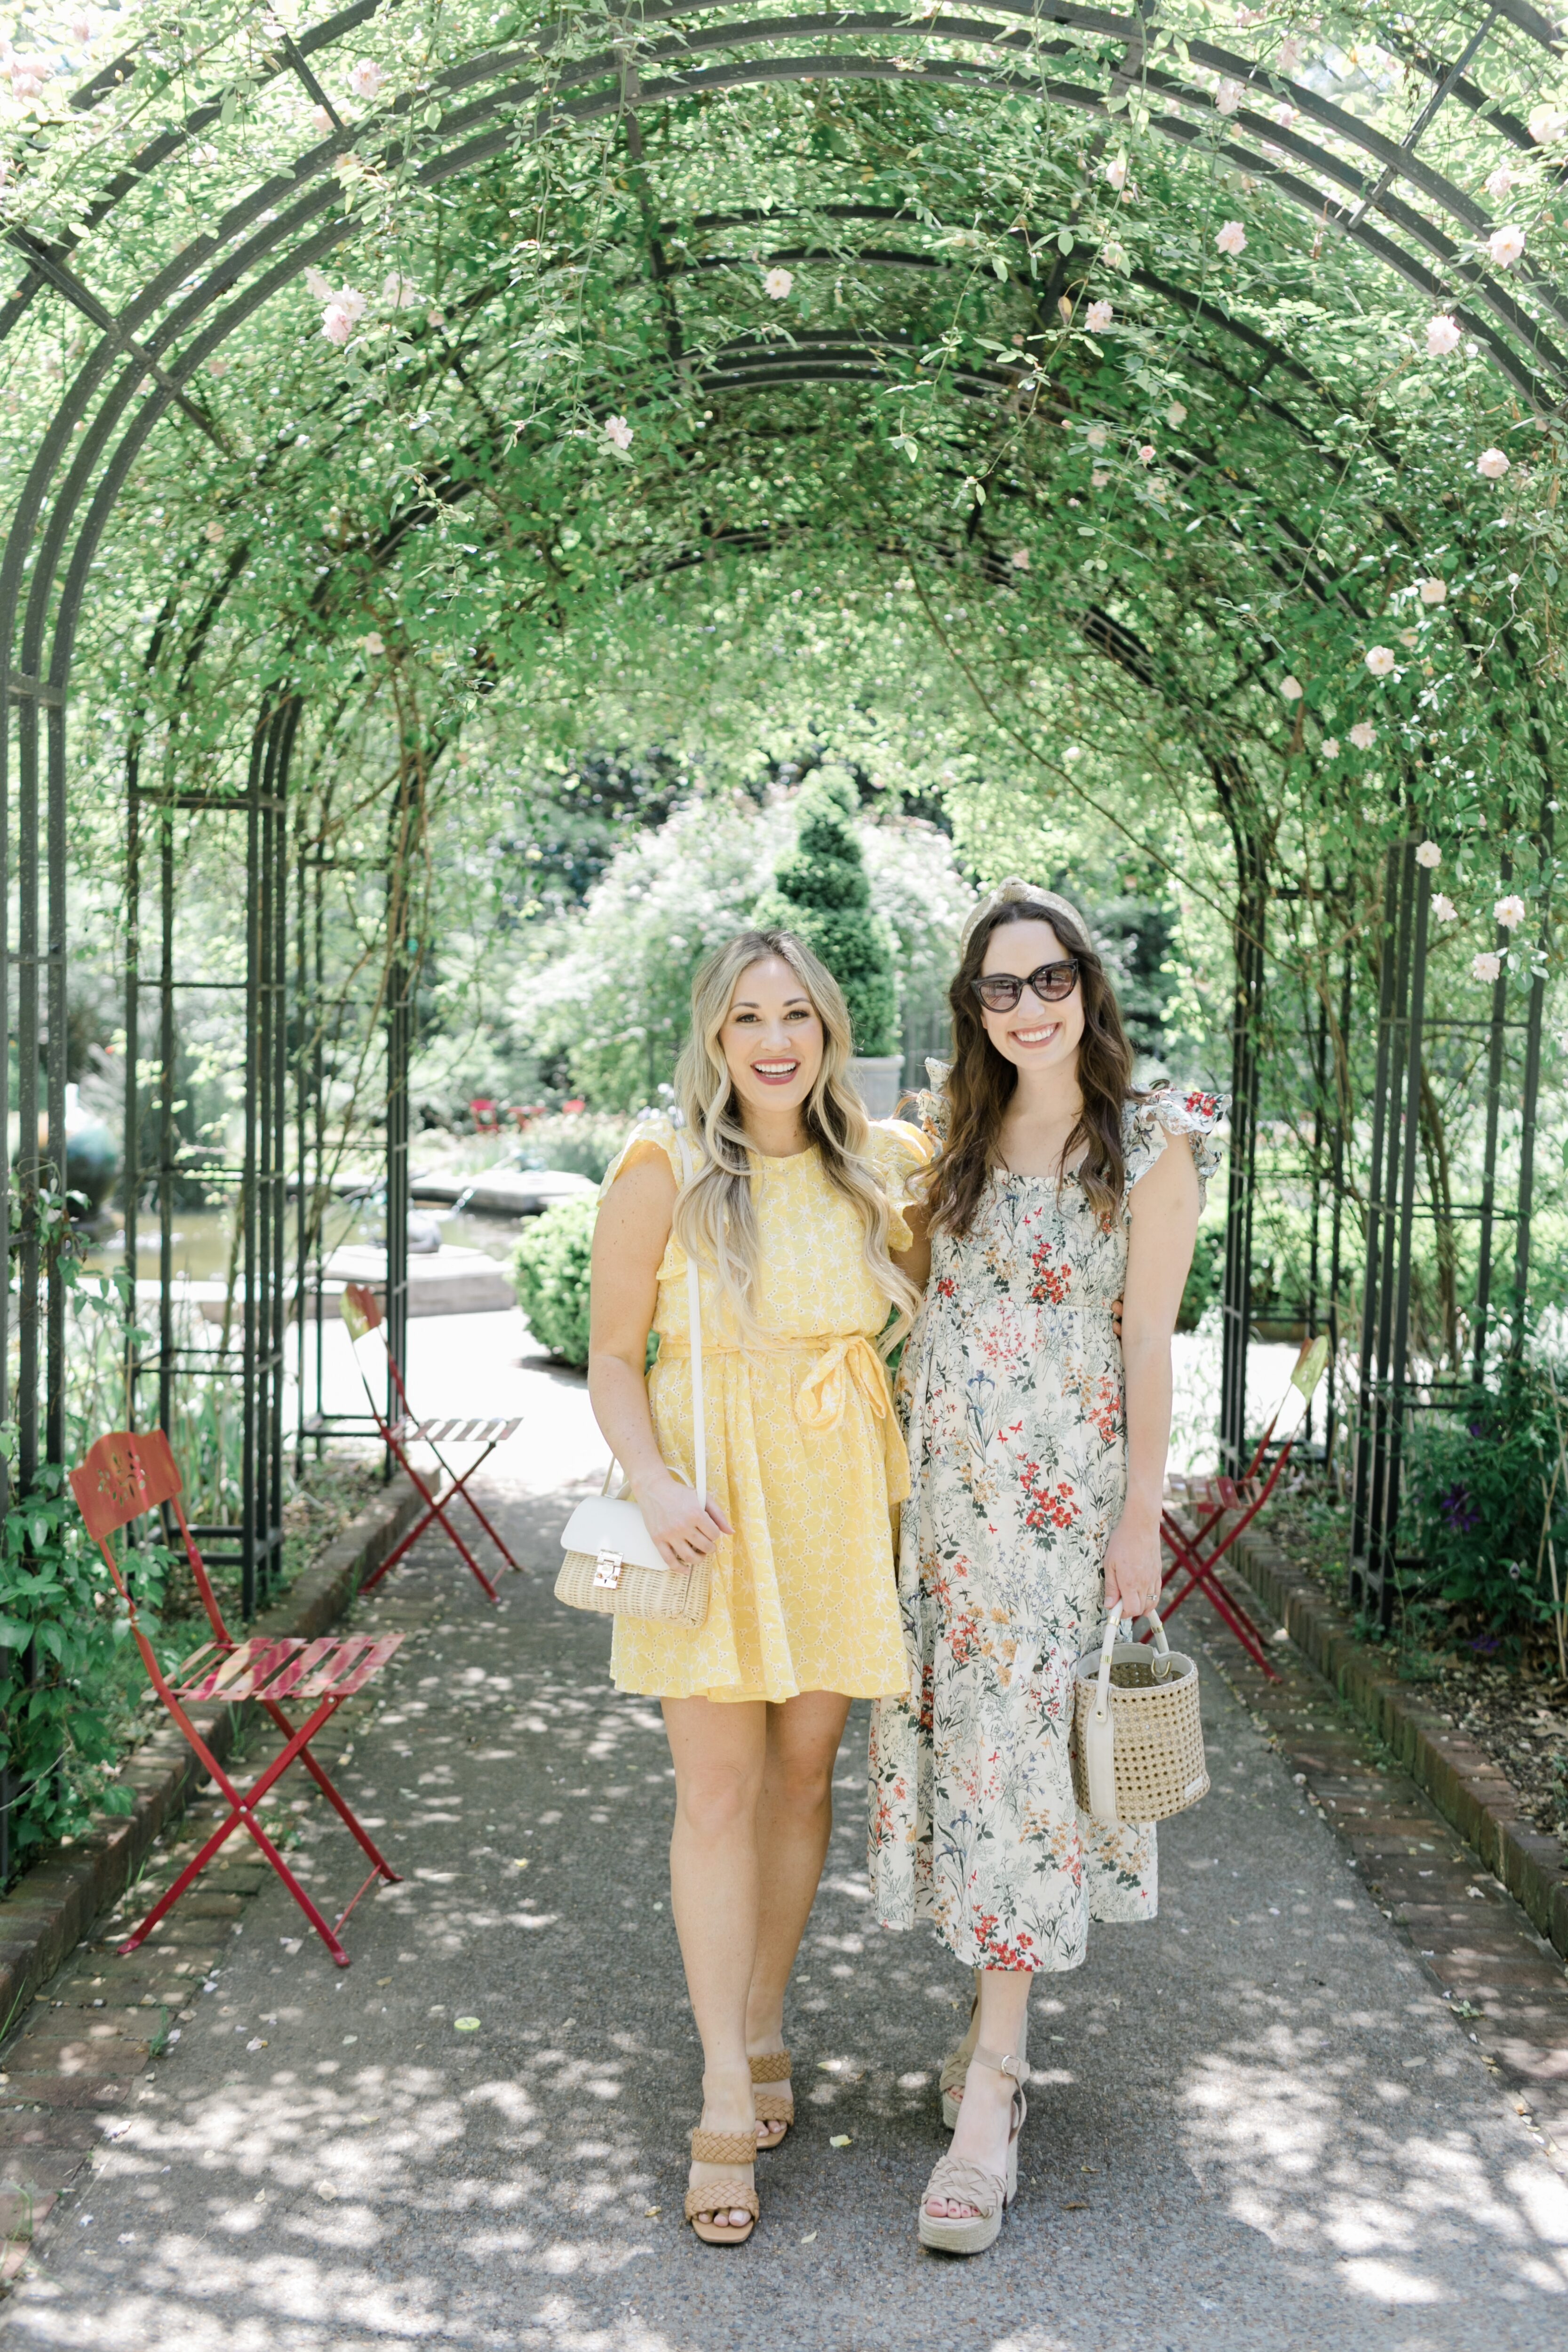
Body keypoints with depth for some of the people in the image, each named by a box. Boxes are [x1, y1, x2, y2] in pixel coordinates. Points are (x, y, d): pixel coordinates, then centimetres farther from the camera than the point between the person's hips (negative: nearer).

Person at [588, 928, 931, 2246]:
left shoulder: (880, 1166, 3)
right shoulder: (664, 1172, -7)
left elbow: (926, 1308, 22)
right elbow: (614, 1359, -5)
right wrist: (655, 1484, -19)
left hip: (838, 1500, 3)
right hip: (710, 1505, -3)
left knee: (805, 1775, 11)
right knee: (719, 1789, -3)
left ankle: (763, 2025, 30)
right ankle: (728, 2099, 6)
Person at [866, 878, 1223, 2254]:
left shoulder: (1152, 1145, -4)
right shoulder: (953, 1137, 9)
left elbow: (1149, 1343, -5)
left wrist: (1140, 1522, -7)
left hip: (1066, 1493, -4)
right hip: (942, 1490, 4)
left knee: (1024, 1754, -5)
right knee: (958, 1739, 7)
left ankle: (989, 2100, -1)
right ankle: (1002, 2019, 24)